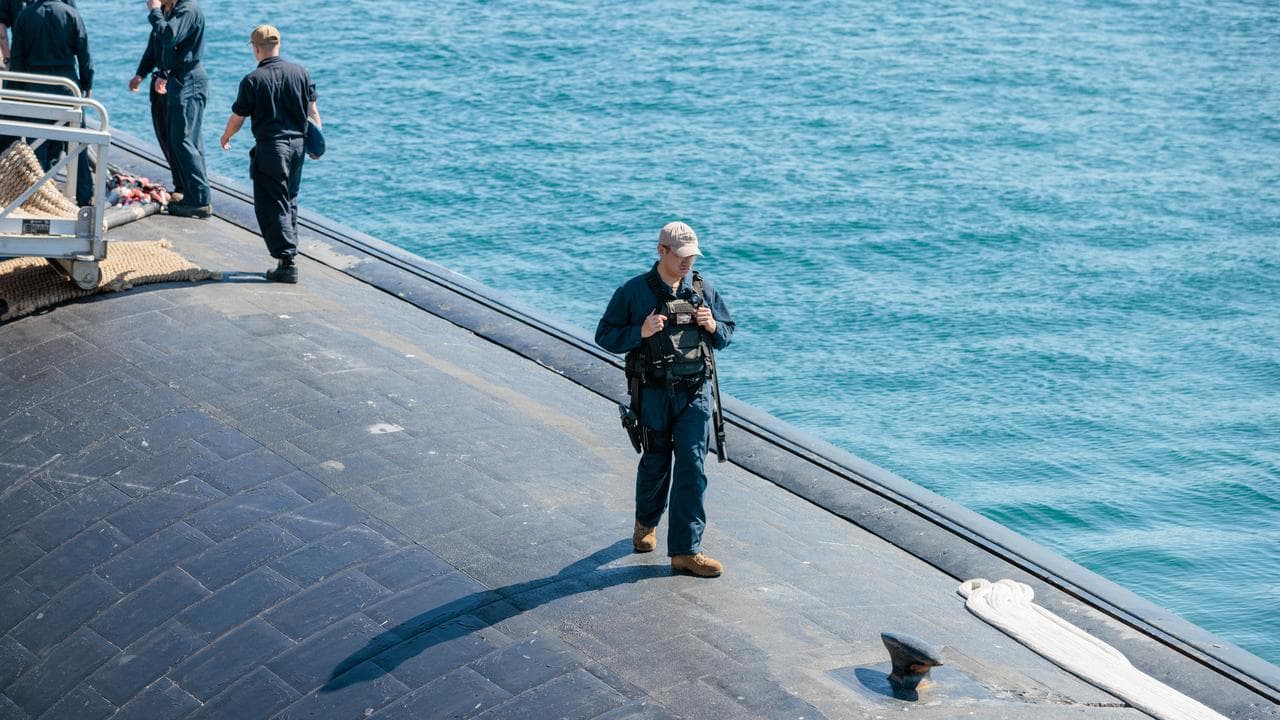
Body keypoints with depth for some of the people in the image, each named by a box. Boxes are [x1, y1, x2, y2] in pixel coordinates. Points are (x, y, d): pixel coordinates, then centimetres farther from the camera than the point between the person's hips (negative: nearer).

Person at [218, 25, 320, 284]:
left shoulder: (253, 80, -11)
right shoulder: (300, 72, 2)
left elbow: (237, 118, -2)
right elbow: (312, 110, 6)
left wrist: (225, 137, 17)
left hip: (270, 148, -5)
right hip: (297, 144, 5)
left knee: (271, 206, 0)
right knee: (289, 201, 20)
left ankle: (287, 262, -5)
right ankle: (290, 251, 27)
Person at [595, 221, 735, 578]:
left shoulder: (703, 289, 4)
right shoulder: (633, 291, -5)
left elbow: (727, 333, 14)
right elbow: (605, 336, -2)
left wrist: (713, 327, -8)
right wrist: (640, 332, -18)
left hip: (694, 392, 1)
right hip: (653, 393, -1)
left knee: (692, 468, -6)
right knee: (655, 463, 13)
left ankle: (686, 551, -3)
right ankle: (646, 523, 42)